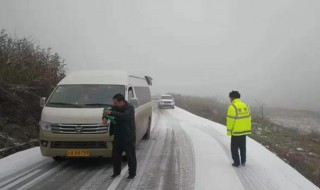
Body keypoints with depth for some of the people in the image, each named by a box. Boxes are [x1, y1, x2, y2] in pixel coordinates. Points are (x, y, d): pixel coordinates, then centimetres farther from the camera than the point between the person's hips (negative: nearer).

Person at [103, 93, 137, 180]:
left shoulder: (130, 108, -16)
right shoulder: (115, 107, 5)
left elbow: (125, 116, -34)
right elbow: (107, 111, 16)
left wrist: (111, 113, -40)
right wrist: (105, 117, -8)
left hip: (128, 137, -7)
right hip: (118, 137, 7)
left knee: (130, 156, 1)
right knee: (115, 155, 14)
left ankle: (132, 174, 13)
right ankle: (116, 172, 29)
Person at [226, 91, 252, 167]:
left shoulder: (232, 107, -17)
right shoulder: (245, 105, 3)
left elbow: (230, 120, -18)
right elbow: (248, 118, 7)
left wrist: (229, 131, -9)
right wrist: (247, 129, 15)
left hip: (236, 131, -6)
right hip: (244, 131, 6)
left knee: (234, 147, 7)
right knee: (242, 146, 19)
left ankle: (236, 162, 9)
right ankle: (243, 161, 26)